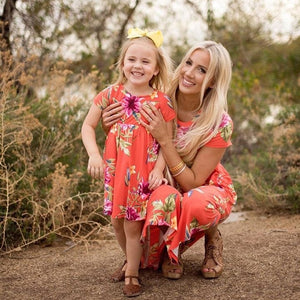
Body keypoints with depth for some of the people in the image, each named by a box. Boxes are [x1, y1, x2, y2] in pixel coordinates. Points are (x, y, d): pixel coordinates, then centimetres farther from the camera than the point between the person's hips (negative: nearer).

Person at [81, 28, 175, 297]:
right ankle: (130, 260, 38)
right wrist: (94, 155, -13)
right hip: (114, 168, 3)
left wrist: (159, 169, -16)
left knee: (133, 224, 1)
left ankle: (132, 274, 20)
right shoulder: (111, 94, -3)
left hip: (144, 171, -3)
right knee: (117, 221, 12)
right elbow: (88, 126, 0)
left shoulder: (161, 101, -8)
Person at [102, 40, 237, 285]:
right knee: (162, 199, -36)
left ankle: (213, 239, 0)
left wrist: (164, 139, -34)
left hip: (208, 189, -2)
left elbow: (192, 182, -24)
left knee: (197, 204, -38)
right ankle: (170, 248, 0)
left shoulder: (220, 124, -23)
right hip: (165, 186, 2)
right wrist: (110, 127, -25)